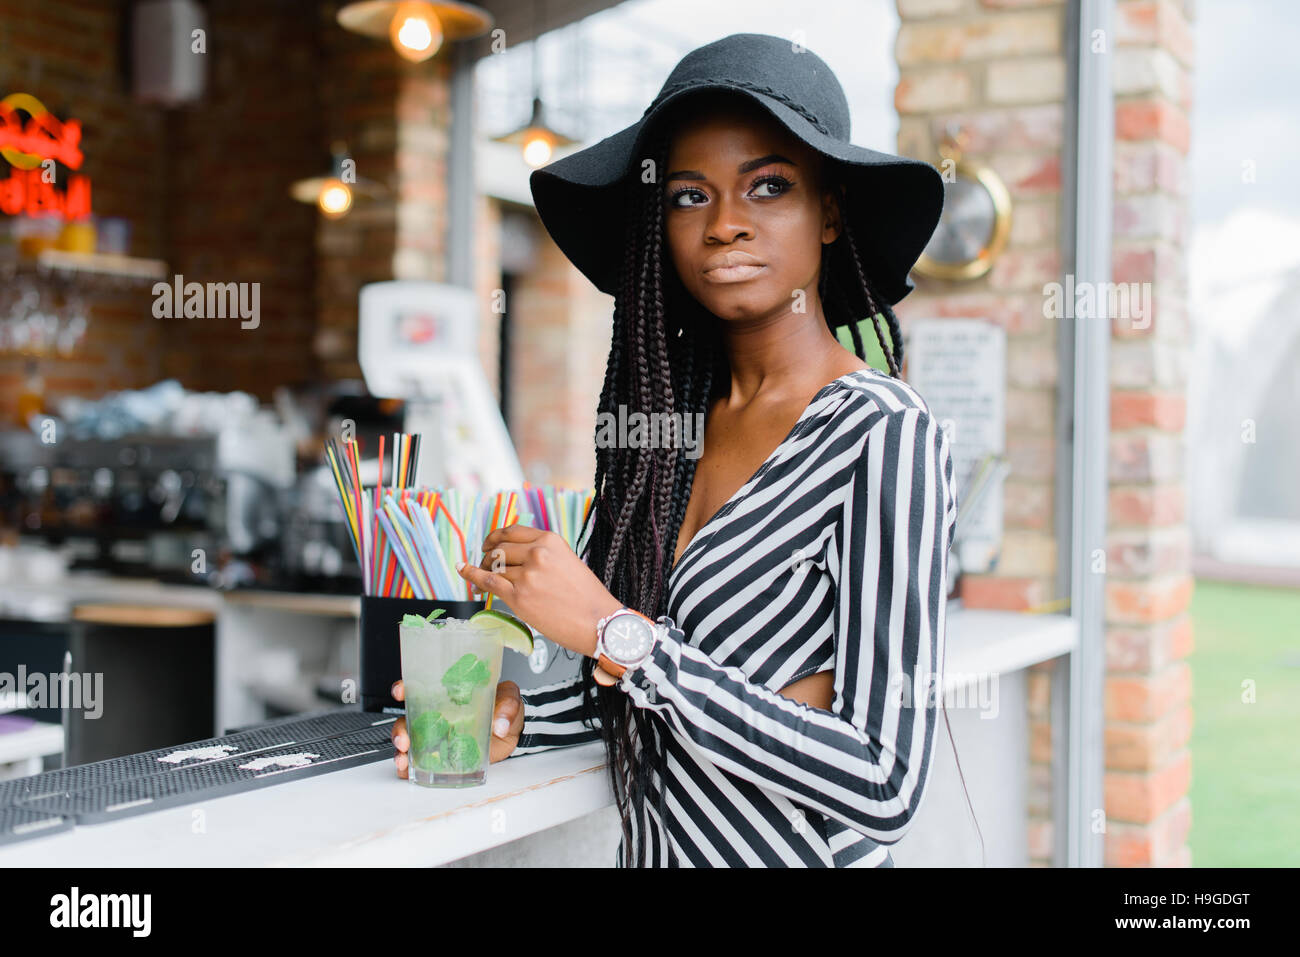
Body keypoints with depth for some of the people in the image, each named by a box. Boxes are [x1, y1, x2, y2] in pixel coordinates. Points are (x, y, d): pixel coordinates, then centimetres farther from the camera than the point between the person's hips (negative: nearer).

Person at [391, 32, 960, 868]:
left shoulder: (884, 434, -18)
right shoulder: (677, 414, 0)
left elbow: (884, 790, -24)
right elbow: (647, 697, 8)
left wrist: (616, 632, -24)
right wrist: (519, 721, -8)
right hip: (650, 846, 5)